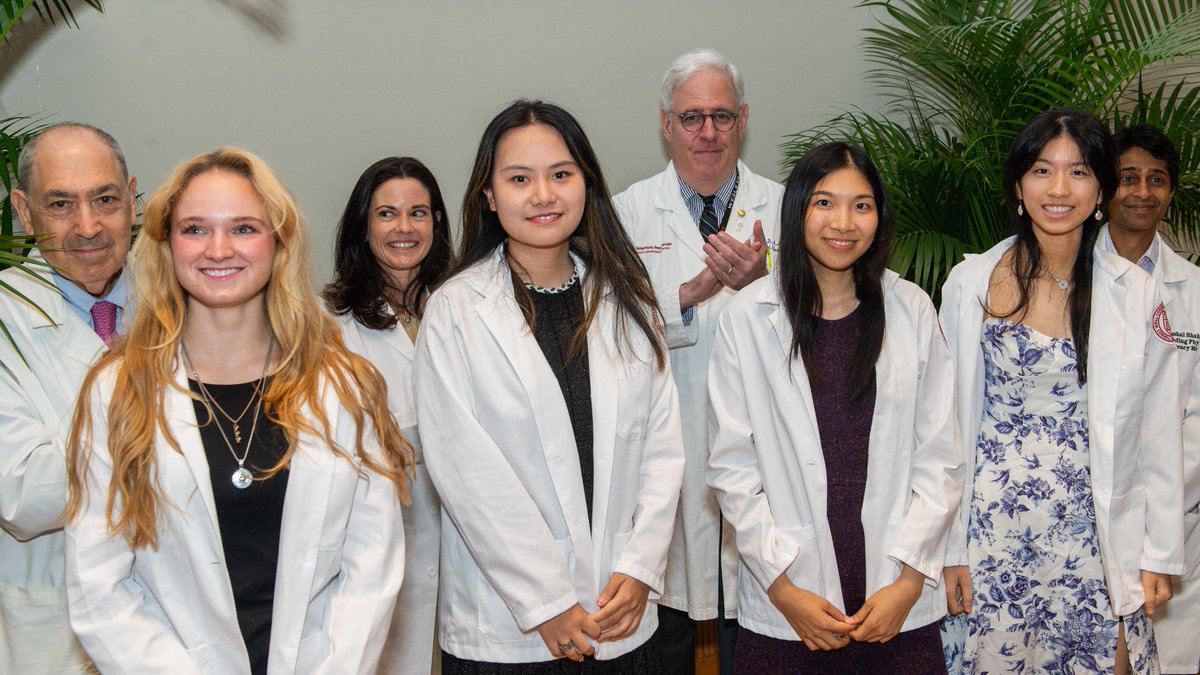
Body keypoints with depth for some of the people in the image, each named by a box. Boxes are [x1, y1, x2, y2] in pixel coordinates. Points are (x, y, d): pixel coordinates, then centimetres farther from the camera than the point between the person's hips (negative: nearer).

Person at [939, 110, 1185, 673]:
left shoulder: (1136, 295, 0)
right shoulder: (970, 284, -2)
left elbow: (1158, 435, 5)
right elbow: (950, 423, 1)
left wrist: (1160, 553, 5)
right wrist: (950, 548, -1)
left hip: (1093, 534, 1)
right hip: (992, 525, -1)